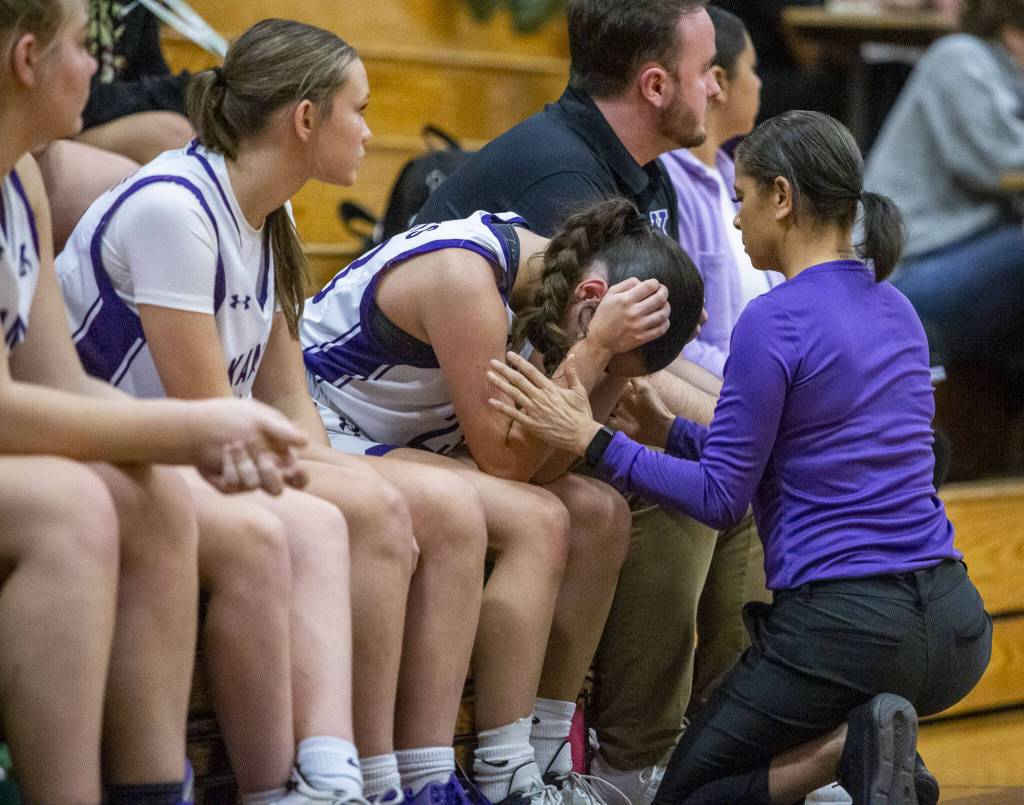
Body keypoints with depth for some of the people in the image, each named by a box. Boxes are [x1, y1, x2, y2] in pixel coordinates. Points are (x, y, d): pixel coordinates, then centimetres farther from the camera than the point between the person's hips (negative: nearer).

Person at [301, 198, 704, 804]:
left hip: (408, 444, 9)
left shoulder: (542, 267, 0)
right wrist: (596, 347, -26)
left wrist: (609, 372, -13)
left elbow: (544, 463, -2)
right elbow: (504, 459, -25)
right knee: (536, 521, -25)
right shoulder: (462, 278, -26)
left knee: (599, 514, -3)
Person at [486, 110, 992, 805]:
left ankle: (847, 746, -12)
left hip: (842, 630, -7)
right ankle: (871, 744, 7)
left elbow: (722, 498, -9)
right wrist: (670, 430, 23)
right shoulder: (896, 310, 13)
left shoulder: (774, 322, -12)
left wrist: (591, 440, -5)